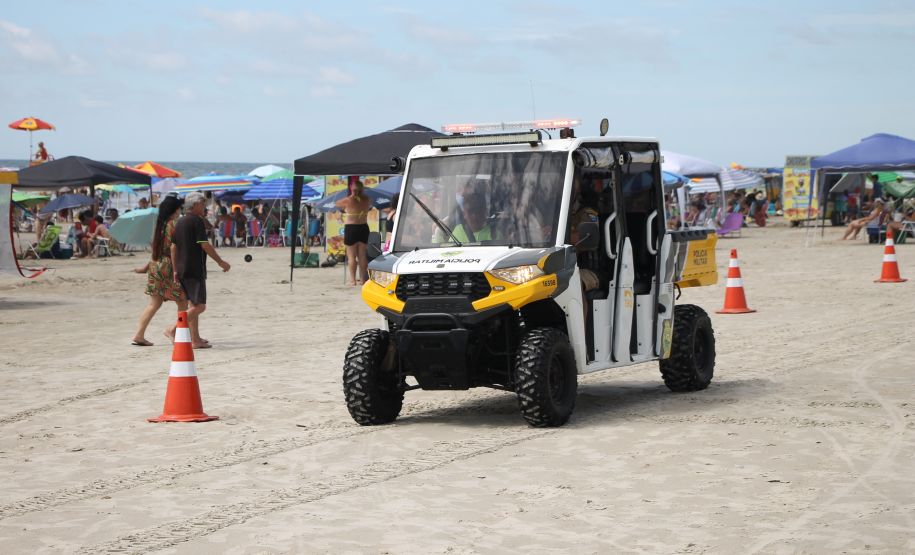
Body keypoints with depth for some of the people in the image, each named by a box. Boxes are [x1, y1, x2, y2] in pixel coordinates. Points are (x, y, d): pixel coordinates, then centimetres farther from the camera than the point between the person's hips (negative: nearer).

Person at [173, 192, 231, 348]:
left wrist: (175, 270, 21)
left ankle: (196, 340, 11)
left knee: (194, 304, 12)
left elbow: (173, 247, 17)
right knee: (199, 305, -11)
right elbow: (205, 245, -16)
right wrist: (220, 261, -7)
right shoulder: (197, 221, -10)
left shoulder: (180, 222, 16)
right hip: (195, 269, -9)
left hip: (182, 270, 9)